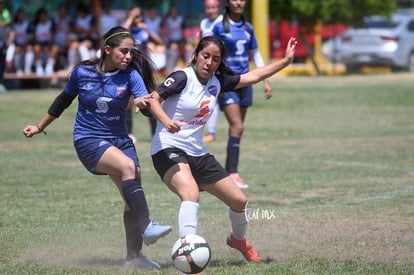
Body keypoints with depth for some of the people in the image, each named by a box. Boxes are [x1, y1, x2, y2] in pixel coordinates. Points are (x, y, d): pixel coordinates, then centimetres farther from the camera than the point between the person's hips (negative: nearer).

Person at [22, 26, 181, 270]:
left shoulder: (130, 74, -7)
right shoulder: (82, 72, -6)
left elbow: (146, 99, -25)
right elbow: (64, 101, 11)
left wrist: (143, 102, -50)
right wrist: (40, 127, 21)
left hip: (119, 140, 3)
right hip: (88, 140, -3)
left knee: (133, 192, -4)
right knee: (127, 166, -30)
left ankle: (134, 257, 10)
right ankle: (146, 227, -36)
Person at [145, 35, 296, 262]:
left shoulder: (217, 82, 6)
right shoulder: (183, 78, -13)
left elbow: (252, 77, 14)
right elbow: (153, 99, -22)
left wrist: (286, 61, 15)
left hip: (198, 154, 7)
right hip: (168, 150, -7)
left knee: (238, 200, 11)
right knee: (191, 194, -36)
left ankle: (238, 240, 41)